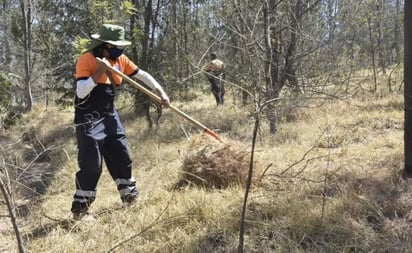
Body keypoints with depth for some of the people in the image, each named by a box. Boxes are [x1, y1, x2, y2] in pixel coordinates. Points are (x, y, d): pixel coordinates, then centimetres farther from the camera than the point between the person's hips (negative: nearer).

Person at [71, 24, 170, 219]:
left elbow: (142, 75, 10)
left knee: (122, 157, 12)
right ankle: (79, 208, 3)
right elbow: (81, 92, -23)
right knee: (91, 165, -8)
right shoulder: (86, 60, -16)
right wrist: (99, 72, -29)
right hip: (89, 119, -7)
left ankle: (131, 197, 27)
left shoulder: (120, 60, 4)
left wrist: (160, 92, 0)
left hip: (110, 116, 7)